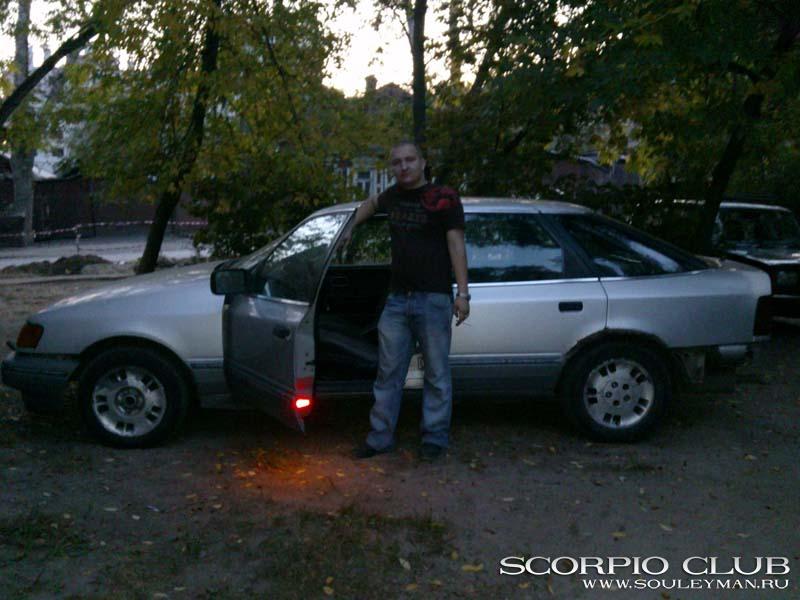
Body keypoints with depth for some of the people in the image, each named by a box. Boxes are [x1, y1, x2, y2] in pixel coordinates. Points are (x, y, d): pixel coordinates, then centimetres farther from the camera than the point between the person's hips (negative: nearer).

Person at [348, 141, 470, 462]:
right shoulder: (393, 196, 14)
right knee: (388, 372, 8)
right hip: (397, 298, 6)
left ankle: (435, 438, 14)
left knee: (436, 373, 3)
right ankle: (380, 437, 17)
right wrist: (350, 228, 28)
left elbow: (456, 245, -7)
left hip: (434, 299, -5)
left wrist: (463, 293, -13)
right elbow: (370, 204, 38)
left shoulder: (444, 198, -3)